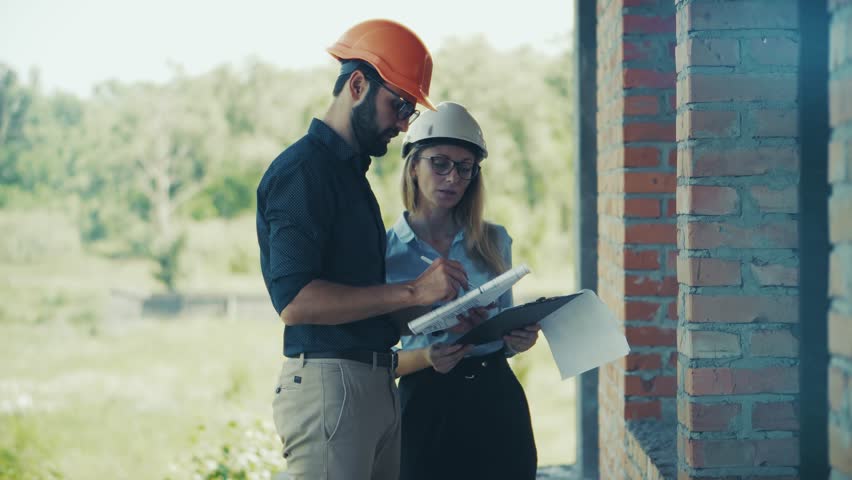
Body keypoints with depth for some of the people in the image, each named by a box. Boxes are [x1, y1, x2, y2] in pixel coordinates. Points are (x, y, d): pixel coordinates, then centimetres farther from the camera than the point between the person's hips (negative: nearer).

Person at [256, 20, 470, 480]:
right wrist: (411, 292, -22)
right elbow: (294, 301, -21)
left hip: (376, 387, 9)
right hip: (327, 384, -9)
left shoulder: (349, 170, 22)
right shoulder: (301, 169, -10)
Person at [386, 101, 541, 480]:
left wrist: (519, 340, -6)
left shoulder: (493, 242, 7)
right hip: (427, 405, -3)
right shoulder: (384, 252, -3)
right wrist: (426, 357, -20)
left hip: (498, 398, 3)